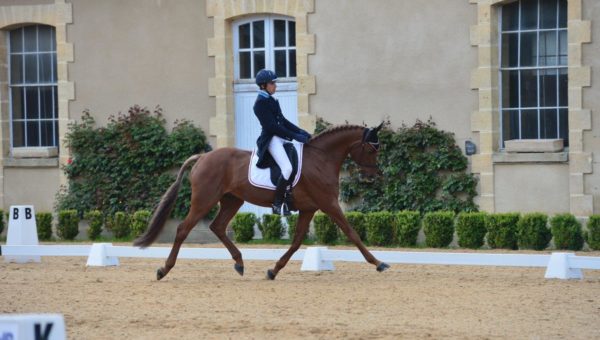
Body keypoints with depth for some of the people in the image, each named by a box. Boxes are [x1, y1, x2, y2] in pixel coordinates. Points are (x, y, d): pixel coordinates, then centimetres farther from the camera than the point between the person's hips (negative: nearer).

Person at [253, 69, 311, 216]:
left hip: (281, 137, 10)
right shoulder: (261, 103, -12)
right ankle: (277, 204, -15)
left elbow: (283, 121, 19)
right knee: (287, 168, -25)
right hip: (271, 140, -10)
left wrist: (300, 132, 6)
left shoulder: (271, 100, 16)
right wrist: (295, 136, -19)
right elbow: (272, 126, -19)